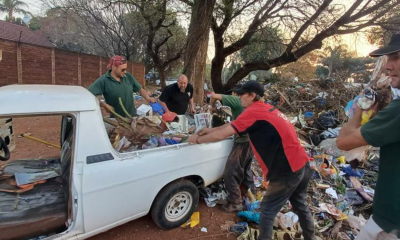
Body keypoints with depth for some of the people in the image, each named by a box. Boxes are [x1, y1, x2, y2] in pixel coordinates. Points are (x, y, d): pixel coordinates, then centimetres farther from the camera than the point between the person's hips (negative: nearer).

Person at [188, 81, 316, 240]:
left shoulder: (253, 111, -14)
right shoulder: (266, 109, 13)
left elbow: (222, 135, -13)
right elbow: (234, 124, 19)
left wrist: (198, 139, 1)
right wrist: (210, 130, 20)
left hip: (287, 170, -9)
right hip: (302, 164, 9)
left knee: (268, 209, 8)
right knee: (300, 205, 25)